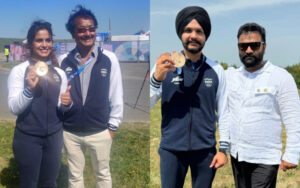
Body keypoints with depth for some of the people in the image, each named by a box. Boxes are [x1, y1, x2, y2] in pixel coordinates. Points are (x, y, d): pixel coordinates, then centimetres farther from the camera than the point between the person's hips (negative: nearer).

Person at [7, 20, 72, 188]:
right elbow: (14, 108, -13)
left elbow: (62, 108, 9)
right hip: (28, 138, -3)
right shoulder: (19, 70, -8)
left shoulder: (59, 73, 3)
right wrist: (29, 88, -29)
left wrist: (67, 103, -14)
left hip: (54, 137, 3)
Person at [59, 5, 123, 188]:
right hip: (70, 132, 2)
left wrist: (112, 126, -2)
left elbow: (116, 95, -4)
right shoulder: (64, 61, -4)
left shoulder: (109, 59, -8)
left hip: (100, 131, -1)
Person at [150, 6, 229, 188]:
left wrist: (224, 148, 3)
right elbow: (147, 106, -5)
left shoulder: (216, 70, 3)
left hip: (205, 150, 1)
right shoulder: (165, 66, -1)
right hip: (171, 149, -1)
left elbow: (223, 112, 6)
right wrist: (156, 79, -21)